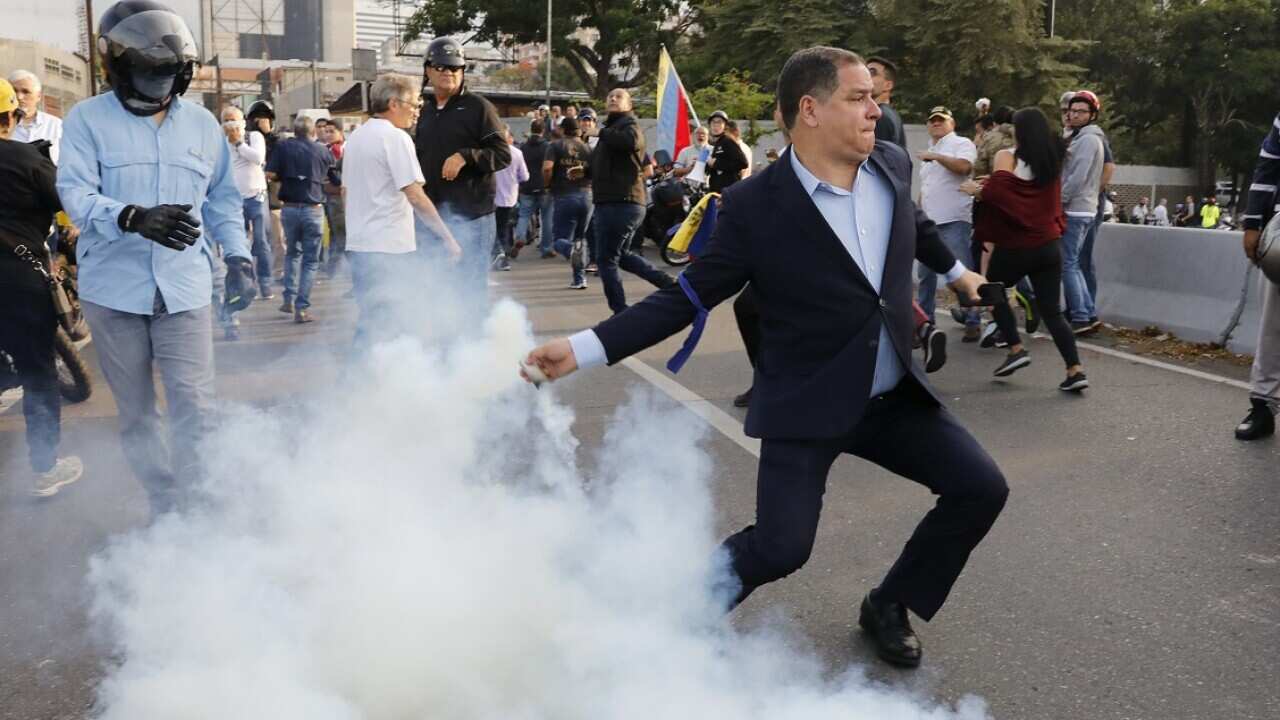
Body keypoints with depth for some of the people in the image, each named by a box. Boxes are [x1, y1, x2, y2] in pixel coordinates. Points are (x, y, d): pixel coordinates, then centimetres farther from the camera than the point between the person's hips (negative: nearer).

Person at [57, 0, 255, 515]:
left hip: (183, 289, 1)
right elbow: (75, 193, -13)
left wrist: (237, 254, 7)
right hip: (114, 290, -1)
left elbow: (222, 198, 20)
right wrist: (134, 217, -31)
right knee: (136, 414, 9)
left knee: (195, 410, -7)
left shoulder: (203, 124, 10)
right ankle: (165, 508, 23)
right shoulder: (88, 120, 0)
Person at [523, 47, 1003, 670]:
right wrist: (584, 348, -21)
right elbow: (689, 296, -13)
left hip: (894, 396, 6)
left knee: (982, 488, 1)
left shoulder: (892, 164, -1)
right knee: (780, 547, -16)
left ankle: (889, 606, 22)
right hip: (806, 405, -6)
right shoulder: (754, 205, -17)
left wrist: (954, 270, 39)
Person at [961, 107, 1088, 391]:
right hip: (1048, 245, 5)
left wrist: (977, 190, -3)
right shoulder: (1052, 161, 12)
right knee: (1052, 310, 6)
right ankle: (1075, 370, -3)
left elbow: (996, 191, -23)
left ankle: (1016, 349, 10)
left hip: (1015, 245, -5)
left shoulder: (1007, 157, -6)